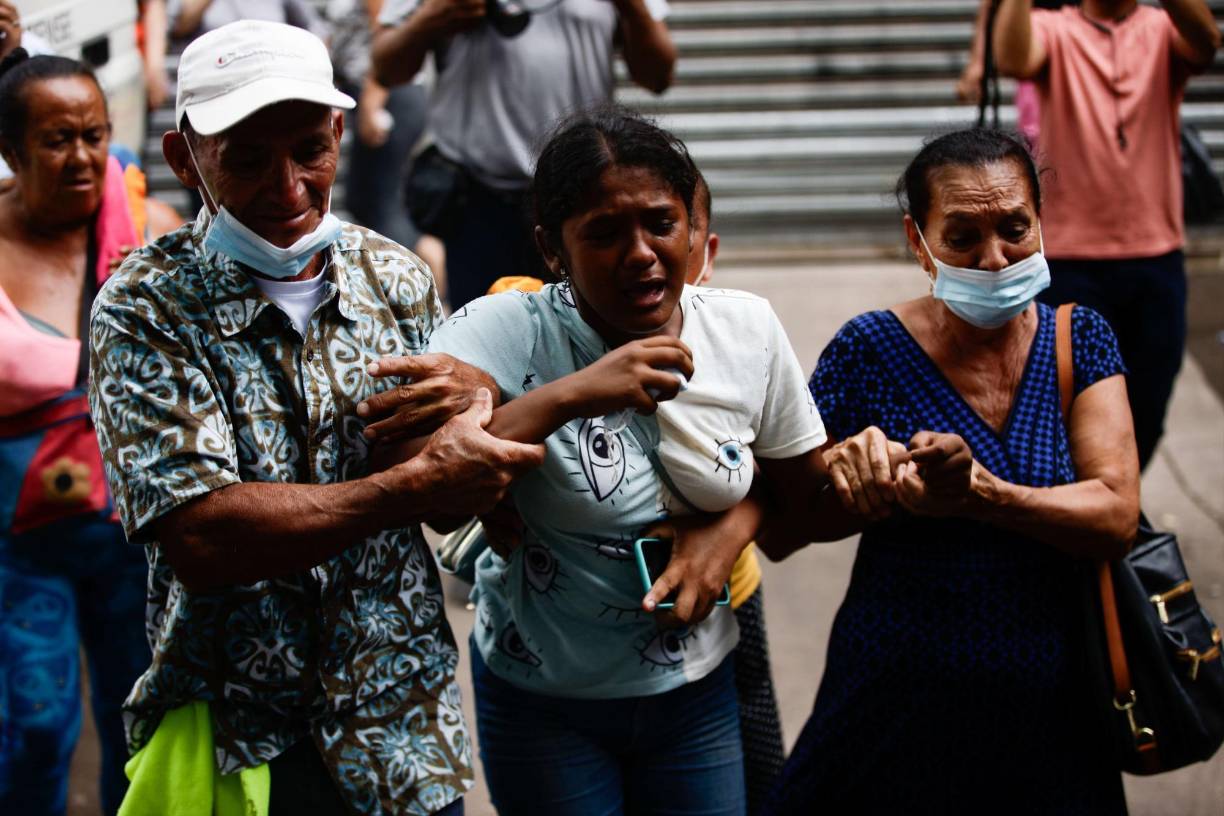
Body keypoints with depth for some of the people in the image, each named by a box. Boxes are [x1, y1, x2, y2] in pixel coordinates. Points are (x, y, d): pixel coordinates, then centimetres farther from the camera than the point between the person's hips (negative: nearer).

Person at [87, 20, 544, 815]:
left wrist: (475, 398, -17)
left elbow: (451, 503, 4)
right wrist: (419, 482, -24)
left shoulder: (397, 279, 1)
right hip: (239, 745, -3)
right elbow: (199, 538, -24)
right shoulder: (146, 310, -13)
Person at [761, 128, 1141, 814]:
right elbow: (777, 536, -5)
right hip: (897, 709, -2)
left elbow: (1117, 515, -14)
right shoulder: (870, 353, -10)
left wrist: (974, 492, -29)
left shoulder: (1080, 339, -2)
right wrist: (840, 471, -26)